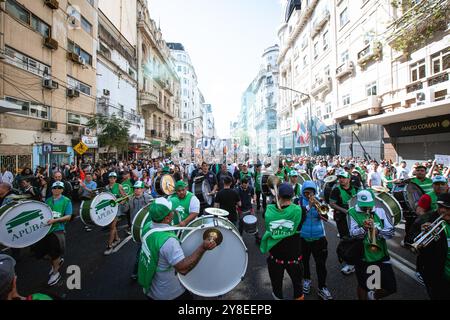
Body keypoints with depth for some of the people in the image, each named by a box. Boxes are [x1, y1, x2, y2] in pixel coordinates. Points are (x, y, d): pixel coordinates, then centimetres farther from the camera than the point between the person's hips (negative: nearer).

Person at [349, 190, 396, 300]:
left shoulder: (380, 211, 0)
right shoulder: (353, 213, -9)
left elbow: (391, 231, -3)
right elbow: (352, 234, -14)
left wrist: (378, 231, -21)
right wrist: (363, 228, -31)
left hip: (381, 255, 2)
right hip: (362, 256, -2)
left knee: (391, 287, 8)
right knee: (363, 286, 15)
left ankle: (373, 295, 38)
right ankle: (364, 297, 45)